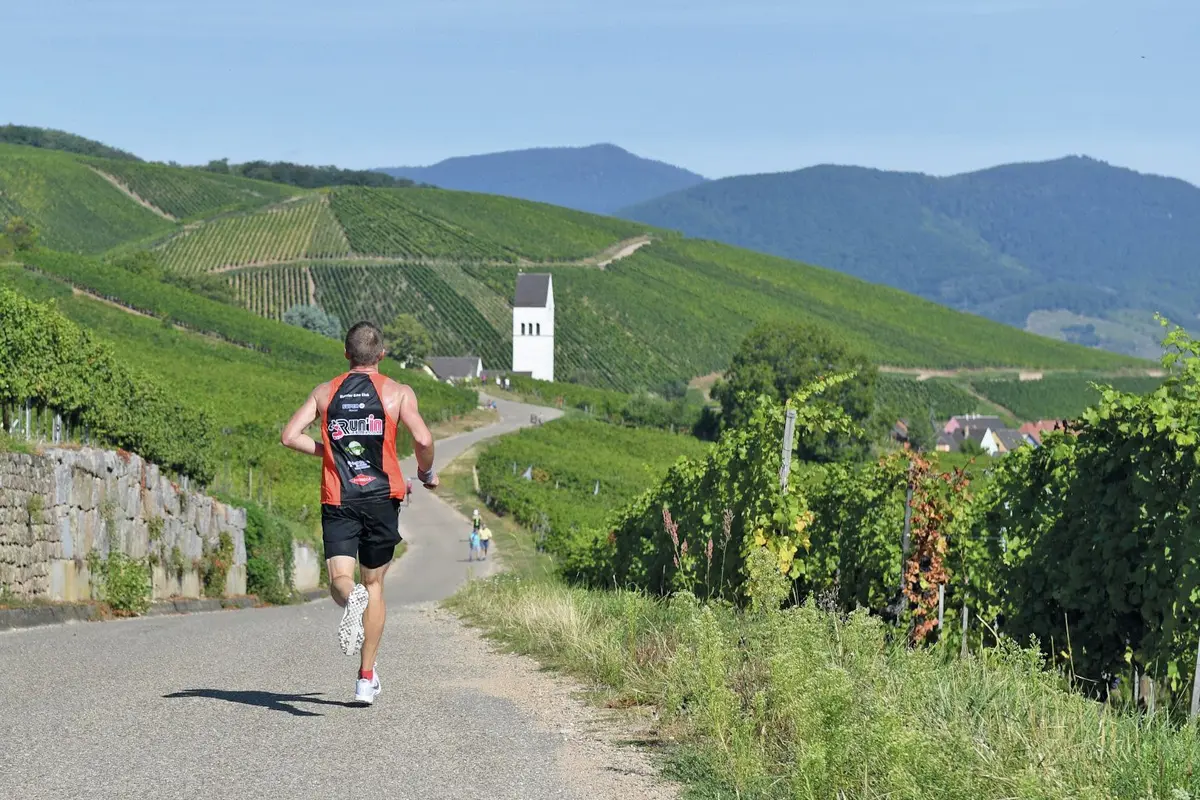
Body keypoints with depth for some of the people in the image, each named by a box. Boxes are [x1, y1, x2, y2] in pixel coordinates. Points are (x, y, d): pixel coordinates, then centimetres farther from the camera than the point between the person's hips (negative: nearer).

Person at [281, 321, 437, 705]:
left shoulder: (325, 392, 10)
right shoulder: (398, 392, 3)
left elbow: (290, 436, 2)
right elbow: (423, 439, -11)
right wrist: (426, 473, 9)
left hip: (337, 500, 0)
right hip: (381, 497, 0)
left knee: (341, 580, -4)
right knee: (374, 583, 13)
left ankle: (351, 599, -43)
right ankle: (366, 677, 12)